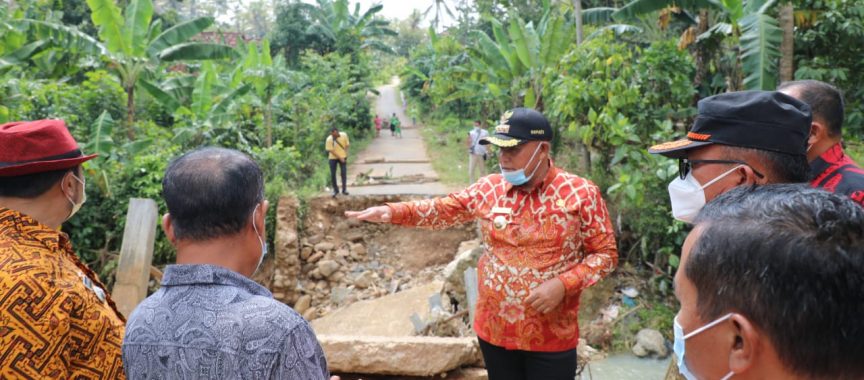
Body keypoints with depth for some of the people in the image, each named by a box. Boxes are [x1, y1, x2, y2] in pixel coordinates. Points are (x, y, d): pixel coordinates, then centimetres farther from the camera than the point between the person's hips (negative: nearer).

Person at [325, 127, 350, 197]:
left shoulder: (344, 135, -13)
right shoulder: (329, 139, -21)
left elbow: (347, 145, -1)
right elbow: (331, 151, -16)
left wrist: (345, 156, -5)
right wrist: (340, 158, -16)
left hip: (343, 157, 1)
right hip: (333, 158, -1)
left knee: (344, 173, -3)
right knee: (332, 174, -2)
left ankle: (344, 190, 6)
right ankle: (335, 190, 12)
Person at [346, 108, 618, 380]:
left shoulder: (581, 194, -9)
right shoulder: (489, 189, 0)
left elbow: (606, 253, -4)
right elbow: (443, 210, 5)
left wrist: (563, 285, -19)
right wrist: (392, 212, -10)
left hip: (552, 338, -3)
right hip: (494, 331, 3)